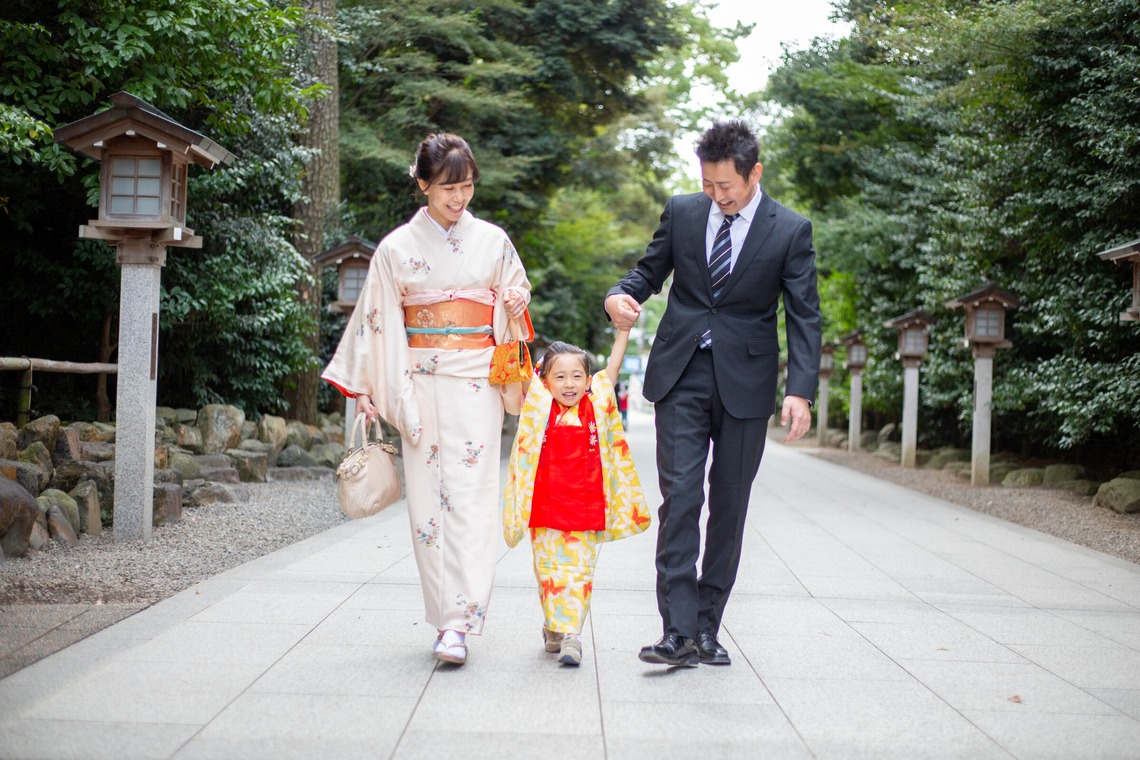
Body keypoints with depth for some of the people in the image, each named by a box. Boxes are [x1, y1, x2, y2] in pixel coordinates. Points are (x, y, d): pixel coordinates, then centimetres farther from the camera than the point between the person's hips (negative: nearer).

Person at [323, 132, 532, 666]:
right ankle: (450, 616, 8)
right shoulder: (397, 247, 4)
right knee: (428, 496, -1)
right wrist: (367, 389, 3)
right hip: (420, 385, 0)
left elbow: (511, 312, 16)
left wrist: (516, 303, -7)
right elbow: (379, 320, 6)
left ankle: (458, 622, -12)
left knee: (471, 496, -10)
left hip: (476, 382, 0)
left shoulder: (493, 241, 8)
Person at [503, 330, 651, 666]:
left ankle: (571, 635, -4)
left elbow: (613, 366, 10)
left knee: (579, 572, -4)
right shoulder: (539, 406, 2)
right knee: (550, 571, 6)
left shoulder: (597, 405, 4)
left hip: (586, 510, 0)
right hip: (546, 510, 0)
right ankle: (554, 628, 23)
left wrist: (624, 327, 7)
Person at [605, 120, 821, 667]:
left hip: (745, 381, -1)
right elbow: (650, 269, 15)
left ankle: (707, 628, 15)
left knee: (730, 506, 5)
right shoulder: (681, 212, 5)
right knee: (680, 496, -9)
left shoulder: (791, 231, -2)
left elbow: (804, 316, -5)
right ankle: (678, 631, -10)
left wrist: (801, 391, -17)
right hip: (681, 375, 1)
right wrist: (621, 296, -9)